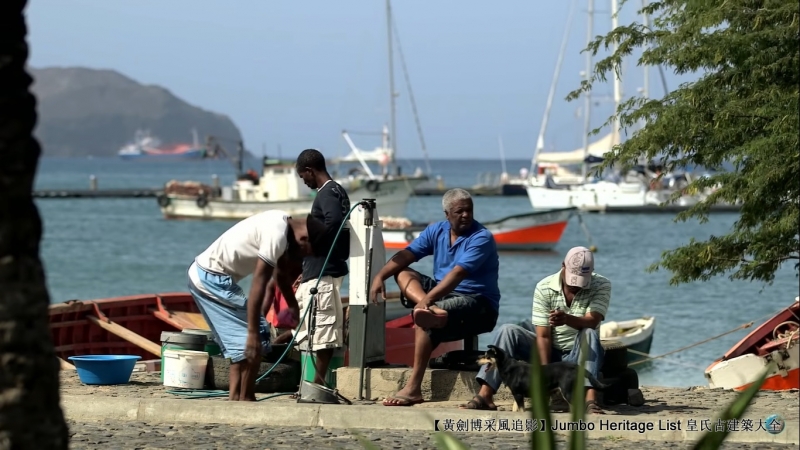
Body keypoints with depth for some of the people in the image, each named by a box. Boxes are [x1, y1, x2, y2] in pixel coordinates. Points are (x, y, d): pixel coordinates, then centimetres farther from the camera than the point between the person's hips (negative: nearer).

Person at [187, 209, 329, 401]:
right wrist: (253, 333, -25)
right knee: (257, 338, -7)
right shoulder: (277, 235, -22)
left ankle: (234, 399, 12)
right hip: (213, 278, -10)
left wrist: (293, 306, 34)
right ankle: (245, 400, -3)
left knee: (240, 340, 14)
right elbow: (258, 284, -25)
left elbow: (282, 272, 25)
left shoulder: (283, 222, 8)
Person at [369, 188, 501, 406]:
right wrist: (380, 276, -16)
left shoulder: (481, 238, -16)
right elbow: (406, 255, 1)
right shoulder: (437, 231, 7)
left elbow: (458, 273, -28)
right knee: (403, 274, -5)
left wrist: (428, 299, -38)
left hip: (477, 301, -8)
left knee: (424, 320, -31)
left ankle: (414, 388, -32)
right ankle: (433, 310, -34)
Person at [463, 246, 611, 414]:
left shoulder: (601, 285, -11)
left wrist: (567, 319, -48)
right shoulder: (544, 288, -11)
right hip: (549, 351, 1)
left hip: (580, 354, -1)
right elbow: (543, 335, -15)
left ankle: (590, 399, -50)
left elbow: (592, 322, -27)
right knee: (508, 331, -20)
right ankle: (484, 396, -31)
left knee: (589, 334, -34)